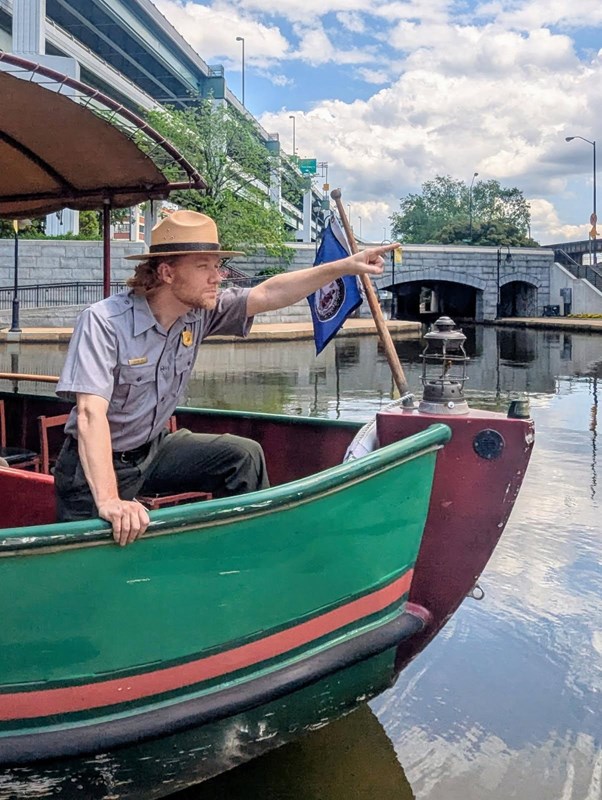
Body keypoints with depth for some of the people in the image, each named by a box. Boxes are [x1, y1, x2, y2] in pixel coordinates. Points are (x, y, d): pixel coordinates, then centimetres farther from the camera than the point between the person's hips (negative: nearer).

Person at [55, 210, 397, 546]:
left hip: (153, 449, 6)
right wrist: (109, 501, -48)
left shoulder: (200, 312, -8)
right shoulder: (103, 322, -27)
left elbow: (268, 294, -5)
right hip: (96, 464, -6)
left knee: (244, 456, -4)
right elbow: (91, 414, -37)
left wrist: (346, 266, -11)